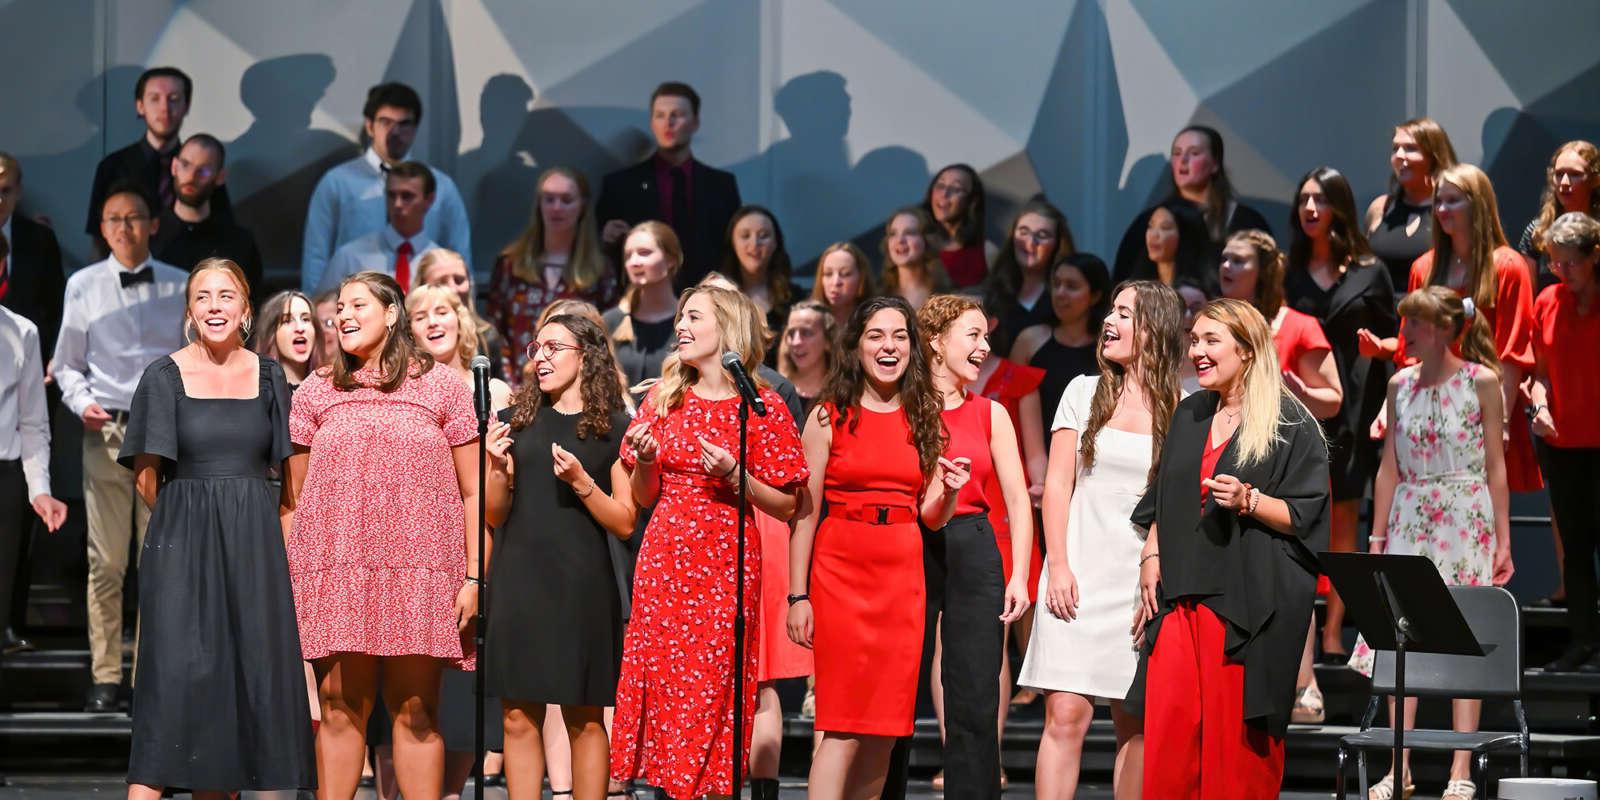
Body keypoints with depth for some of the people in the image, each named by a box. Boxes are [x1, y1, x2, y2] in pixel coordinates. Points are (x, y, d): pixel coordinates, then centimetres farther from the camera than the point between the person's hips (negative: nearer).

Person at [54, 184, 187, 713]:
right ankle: (104, 678, 6)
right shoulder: (83, 286, 8)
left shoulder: (180, 286, 8)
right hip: (107, 431, 0)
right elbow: (67, 364, 12)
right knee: (106, 563, 0)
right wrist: (82, 402, -5)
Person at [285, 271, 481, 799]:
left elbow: (473, 493, 6)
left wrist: (473, 578, -2)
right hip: (336, 572, 1)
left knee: (416, 712, -3)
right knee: (340, 709, -2)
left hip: (420, 574, -1)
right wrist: (287, 580, 4)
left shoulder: (442, 387, 8)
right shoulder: (316, 393, 13)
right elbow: (294, 500, 13)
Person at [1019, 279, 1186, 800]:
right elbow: (1058, 483, 5)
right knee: (1066, 715, -9)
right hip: (1080, 576, 0)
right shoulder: (1085, 392, 9)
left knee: (1137, 724, 2)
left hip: (1147, 578, 0)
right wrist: (1058, 565, -5)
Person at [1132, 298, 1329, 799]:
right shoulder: (1188, 416, 16)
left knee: (1237, 734, -5)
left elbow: (1304, 514, -5)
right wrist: (1151, 554, 8)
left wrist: (1249, 500, -19)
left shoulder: (1290, 424, -2)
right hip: (1181, 591, 5)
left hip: (1250, 598, -5)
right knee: (1168, 726, -3)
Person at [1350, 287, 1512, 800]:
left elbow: (1495, 464, -3)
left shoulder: (1481, 381, -4)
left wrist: (1503, 540, -5)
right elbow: (1390, 465, 11)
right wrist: (1378, 537, 9)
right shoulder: (1401, 385, 8)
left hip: (1466, 521, -4)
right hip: (1410, 521, 4)